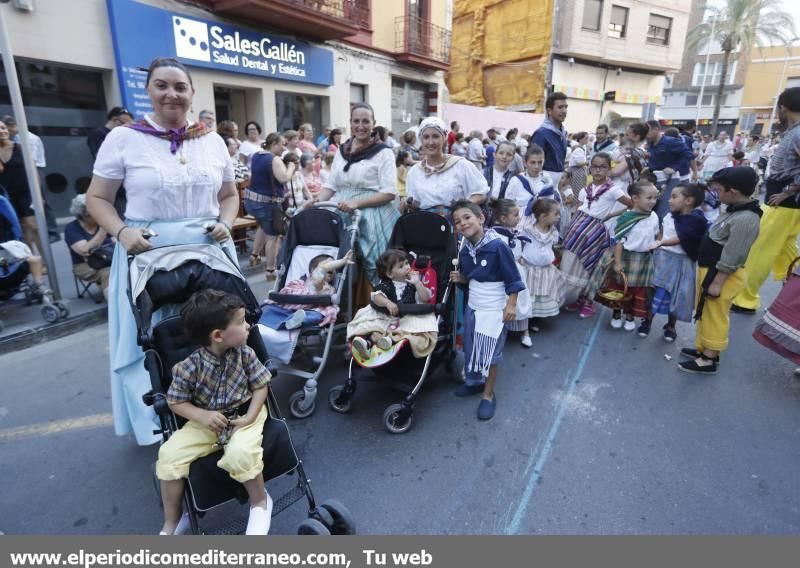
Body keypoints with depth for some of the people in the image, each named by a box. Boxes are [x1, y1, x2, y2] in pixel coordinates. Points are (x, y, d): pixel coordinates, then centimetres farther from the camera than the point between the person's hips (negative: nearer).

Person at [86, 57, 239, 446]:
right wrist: (121, 231, -14)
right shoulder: (123, 138, -1)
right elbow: (97, 198, 3)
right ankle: (161, 425, 29)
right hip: (148, 254, -2)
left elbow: (229, 195, 15)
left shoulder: (212, 141, 7)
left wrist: (224, 223, -4)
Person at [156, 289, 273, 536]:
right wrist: (203, 416, -22)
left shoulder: (244, 354, -13)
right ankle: (171, 523, 10)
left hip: (243, 414, -1)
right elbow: (175, 402, -4)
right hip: (206, 420, 2)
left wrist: (250, 416, -18)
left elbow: (260, 385, -3)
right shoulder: (189, 367, -17)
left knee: (240, 453, -31)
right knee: (168, 456, -15)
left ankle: (260, 501, 0)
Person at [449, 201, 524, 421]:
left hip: (494, 310, -7)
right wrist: (460, 278, -5)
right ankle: (475, 381, 39)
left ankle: (489, 395, 18)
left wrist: (511, 305, -18)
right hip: (472, 307, 7)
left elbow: (513, 278, -16)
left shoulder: (498, 246, -21)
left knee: (490, 352, 2)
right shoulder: (465, 250, -1)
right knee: (470, 349, 17)